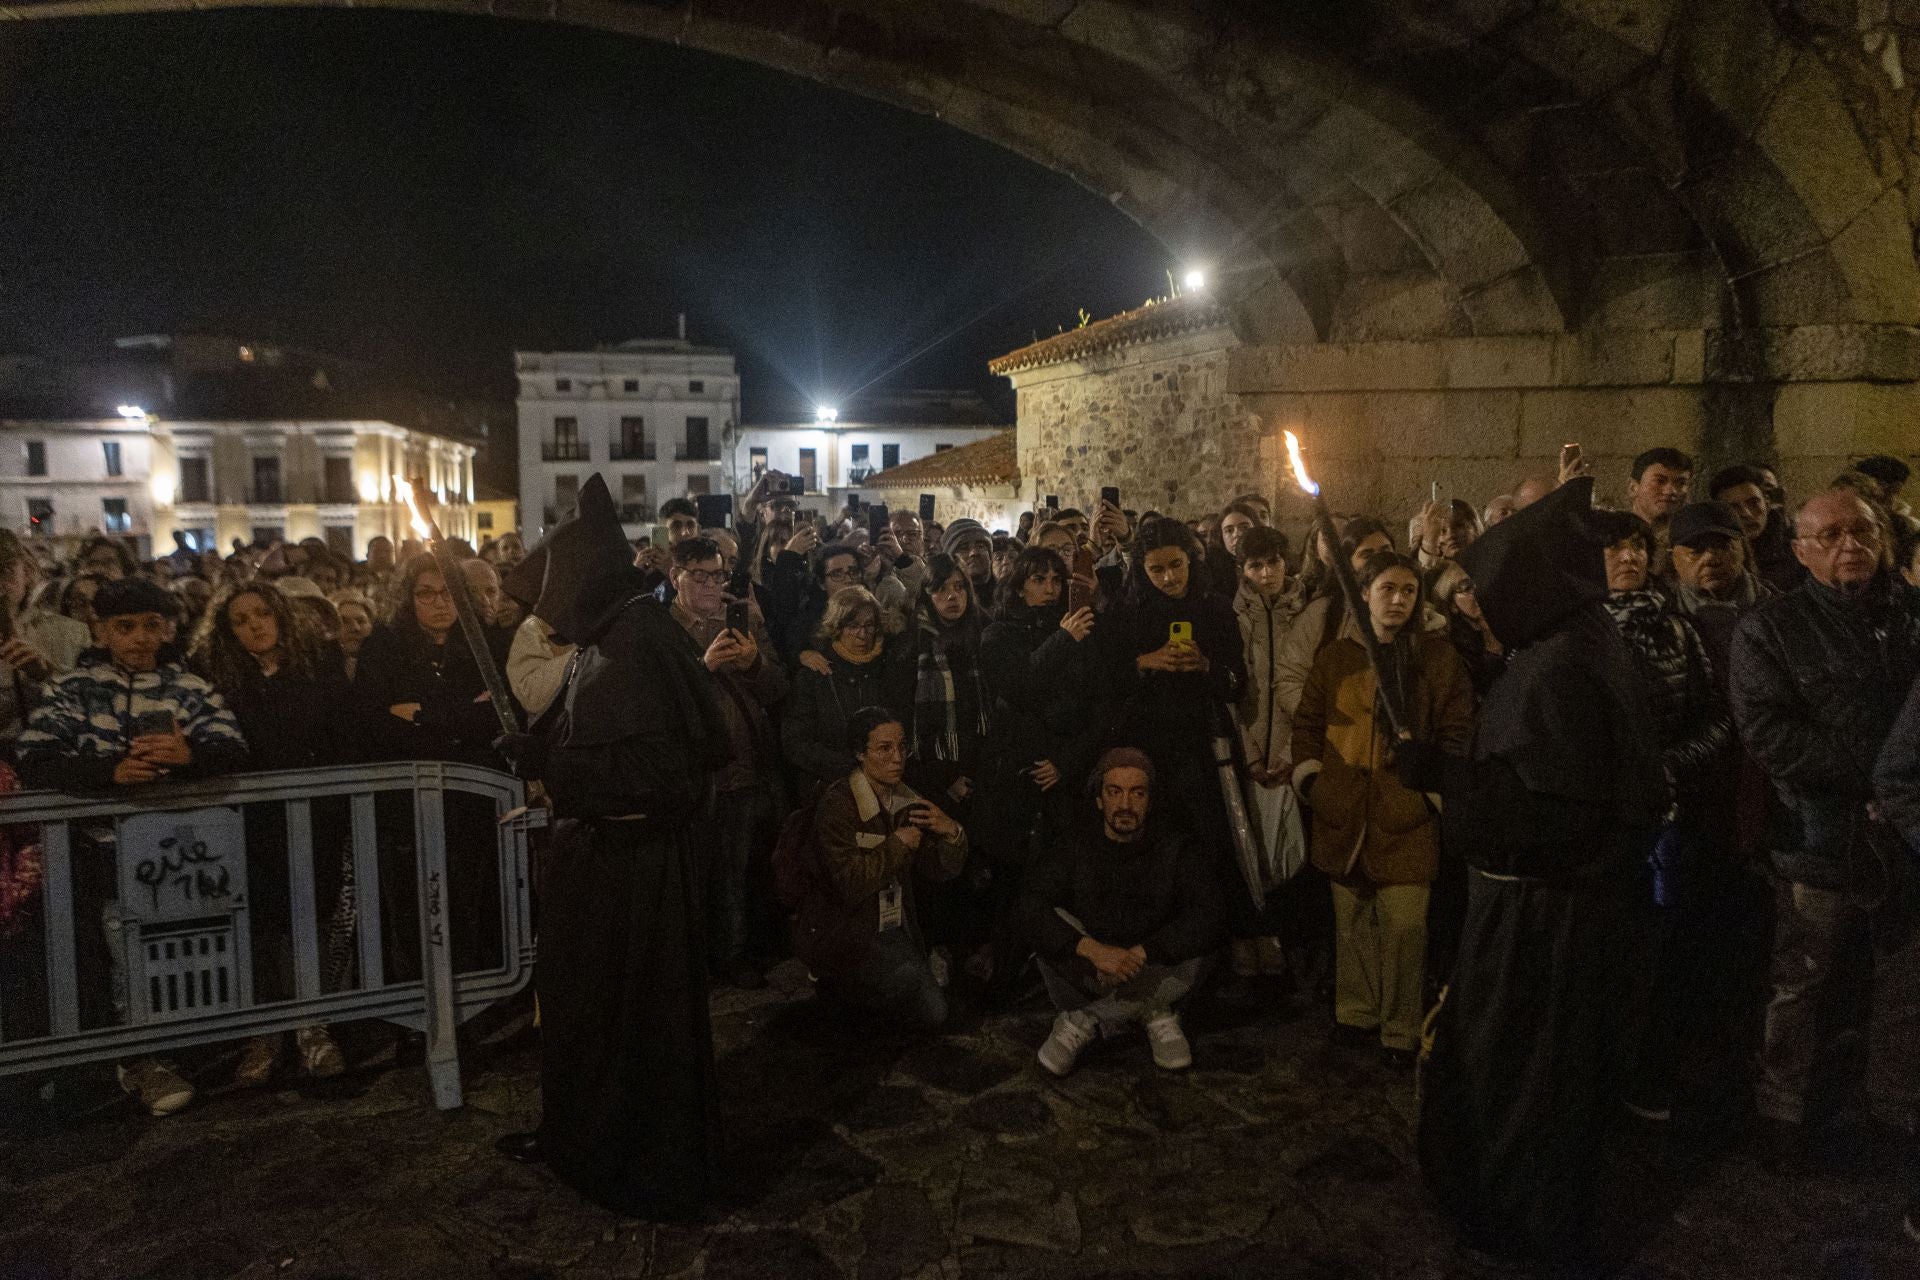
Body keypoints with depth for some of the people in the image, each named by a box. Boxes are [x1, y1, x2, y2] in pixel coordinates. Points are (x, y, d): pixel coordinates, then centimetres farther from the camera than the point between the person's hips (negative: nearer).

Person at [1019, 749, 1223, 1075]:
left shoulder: (1176, 853, -5)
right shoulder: (1072, 850, -5)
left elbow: (1208, 919, -21)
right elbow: (1031, 908, -21)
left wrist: (1138, 954, -31)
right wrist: (1093, 950, -35)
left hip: (1150, 973, 0)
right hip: (1086, 979, 1)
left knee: (1191, 955, -30)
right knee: (1051, 929, -26)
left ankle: (1081, 1021, -14)